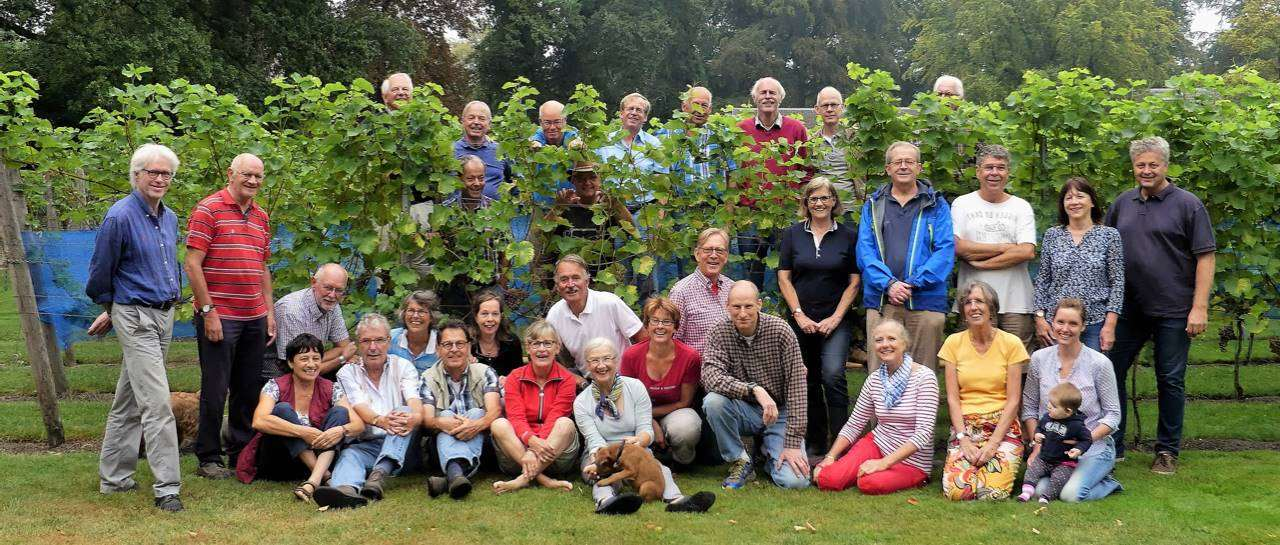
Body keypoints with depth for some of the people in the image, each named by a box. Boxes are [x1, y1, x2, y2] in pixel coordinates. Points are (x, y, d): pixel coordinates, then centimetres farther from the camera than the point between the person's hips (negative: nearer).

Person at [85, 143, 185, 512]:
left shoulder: (169, 218, 10)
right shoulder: (120, 216, -13)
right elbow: (100, 273, -4)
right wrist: (109, 309, 12)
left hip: (165, 315, 7)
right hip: (136, 318, -7)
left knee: (129, 401, 15)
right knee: (157, 403, -11)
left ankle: (113, 478, 24)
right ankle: (167, 488, -9)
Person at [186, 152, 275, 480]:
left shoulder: (261, 217, 15)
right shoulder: (208, 210, -6)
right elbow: (192, 264, -11)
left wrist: (269, 312, 14)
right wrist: (208, 311, -15)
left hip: (254, 318, 7)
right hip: (218, 317, -7)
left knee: (250, 390, 12)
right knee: (215, 390, 0)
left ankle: (242, 453, 23)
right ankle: (208, 459, 11)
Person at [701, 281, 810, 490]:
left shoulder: (780, 330, -12)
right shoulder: (719, 334, -8)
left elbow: (796, 386, -15)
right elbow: (710, 378, -25)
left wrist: (793, 444, -20)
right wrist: (754, 390, -39)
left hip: (780, 412, -1)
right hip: (744, 410, 1)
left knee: (795, 481, -22)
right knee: (713, 401, -31)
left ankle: (771, 453, 14)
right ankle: (740, 462, -8)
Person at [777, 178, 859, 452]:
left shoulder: (848, 236, 3)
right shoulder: (792, 234, 6)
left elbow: (854, 281, 2)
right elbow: (784, 278, 4)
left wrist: (835, 318, -7)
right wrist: (799, 315, -5)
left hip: (835, 320, -2)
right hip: (801, 320, 2)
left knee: (833, 375, -19)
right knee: (808, 381, 8)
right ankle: (815, 441, 21)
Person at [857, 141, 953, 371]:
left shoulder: (936, 205, 9)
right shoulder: (873, 205, 13)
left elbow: (946, 250, -2)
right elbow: (865, 251, 4)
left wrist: (914, 283, -13)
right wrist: (888, 283, -12)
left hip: (925, 301, -1)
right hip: (881, 300, 1)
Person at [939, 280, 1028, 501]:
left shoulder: (1011, 343, -1)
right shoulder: (954, 343, 5)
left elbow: (1013, 399, -4)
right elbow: (952, 398, 1)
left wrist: (994, 443, -13)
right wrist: (963, 439, -11)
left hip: (1003, 426, -1)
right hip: (965, 426, 1)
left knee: (993, 493, -23)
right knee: (956, 490, -22)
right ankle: (977, 462, 10)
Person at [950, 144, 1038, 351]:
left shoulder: (1021, 207, 10)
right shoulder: (962, 204, 8)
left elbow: (1028, 252, -4)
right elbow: (958, 248, -7)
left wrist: (981, 263, -6)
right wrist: (1005, 247, -5)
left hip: (1016, 304, 1)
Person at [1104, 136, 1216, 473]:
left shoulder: (1187, 204, -4)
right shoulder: (1122, 204, 9)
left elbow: (1205, 257, -7)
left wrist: (1200, 307, -14)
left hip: (1173, 311, -4)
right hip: (1127, 309, 4)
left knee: (1171, 381, 4)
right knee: (1111, 373, 5)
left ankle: (1167, 451, 16)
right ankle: (1111, 446, 16)